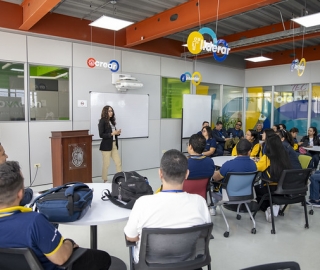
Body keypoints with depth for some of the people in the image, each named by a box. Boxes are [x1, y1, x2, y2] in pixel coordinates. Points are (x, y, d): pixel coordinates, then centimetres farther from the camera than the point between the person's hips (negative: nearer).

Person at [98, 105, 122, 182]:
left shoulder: (112, 121, 12)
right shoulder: (102, 121, -9)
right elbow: (101, 135, -14)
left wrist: (117, 132, -1)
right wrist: (112, 133, -19)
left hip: (114, 145, 7)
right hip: (106, 145, -7)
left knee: (118, 162, 5)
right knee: (106, 164, 2)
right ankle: (105, 180, 16)